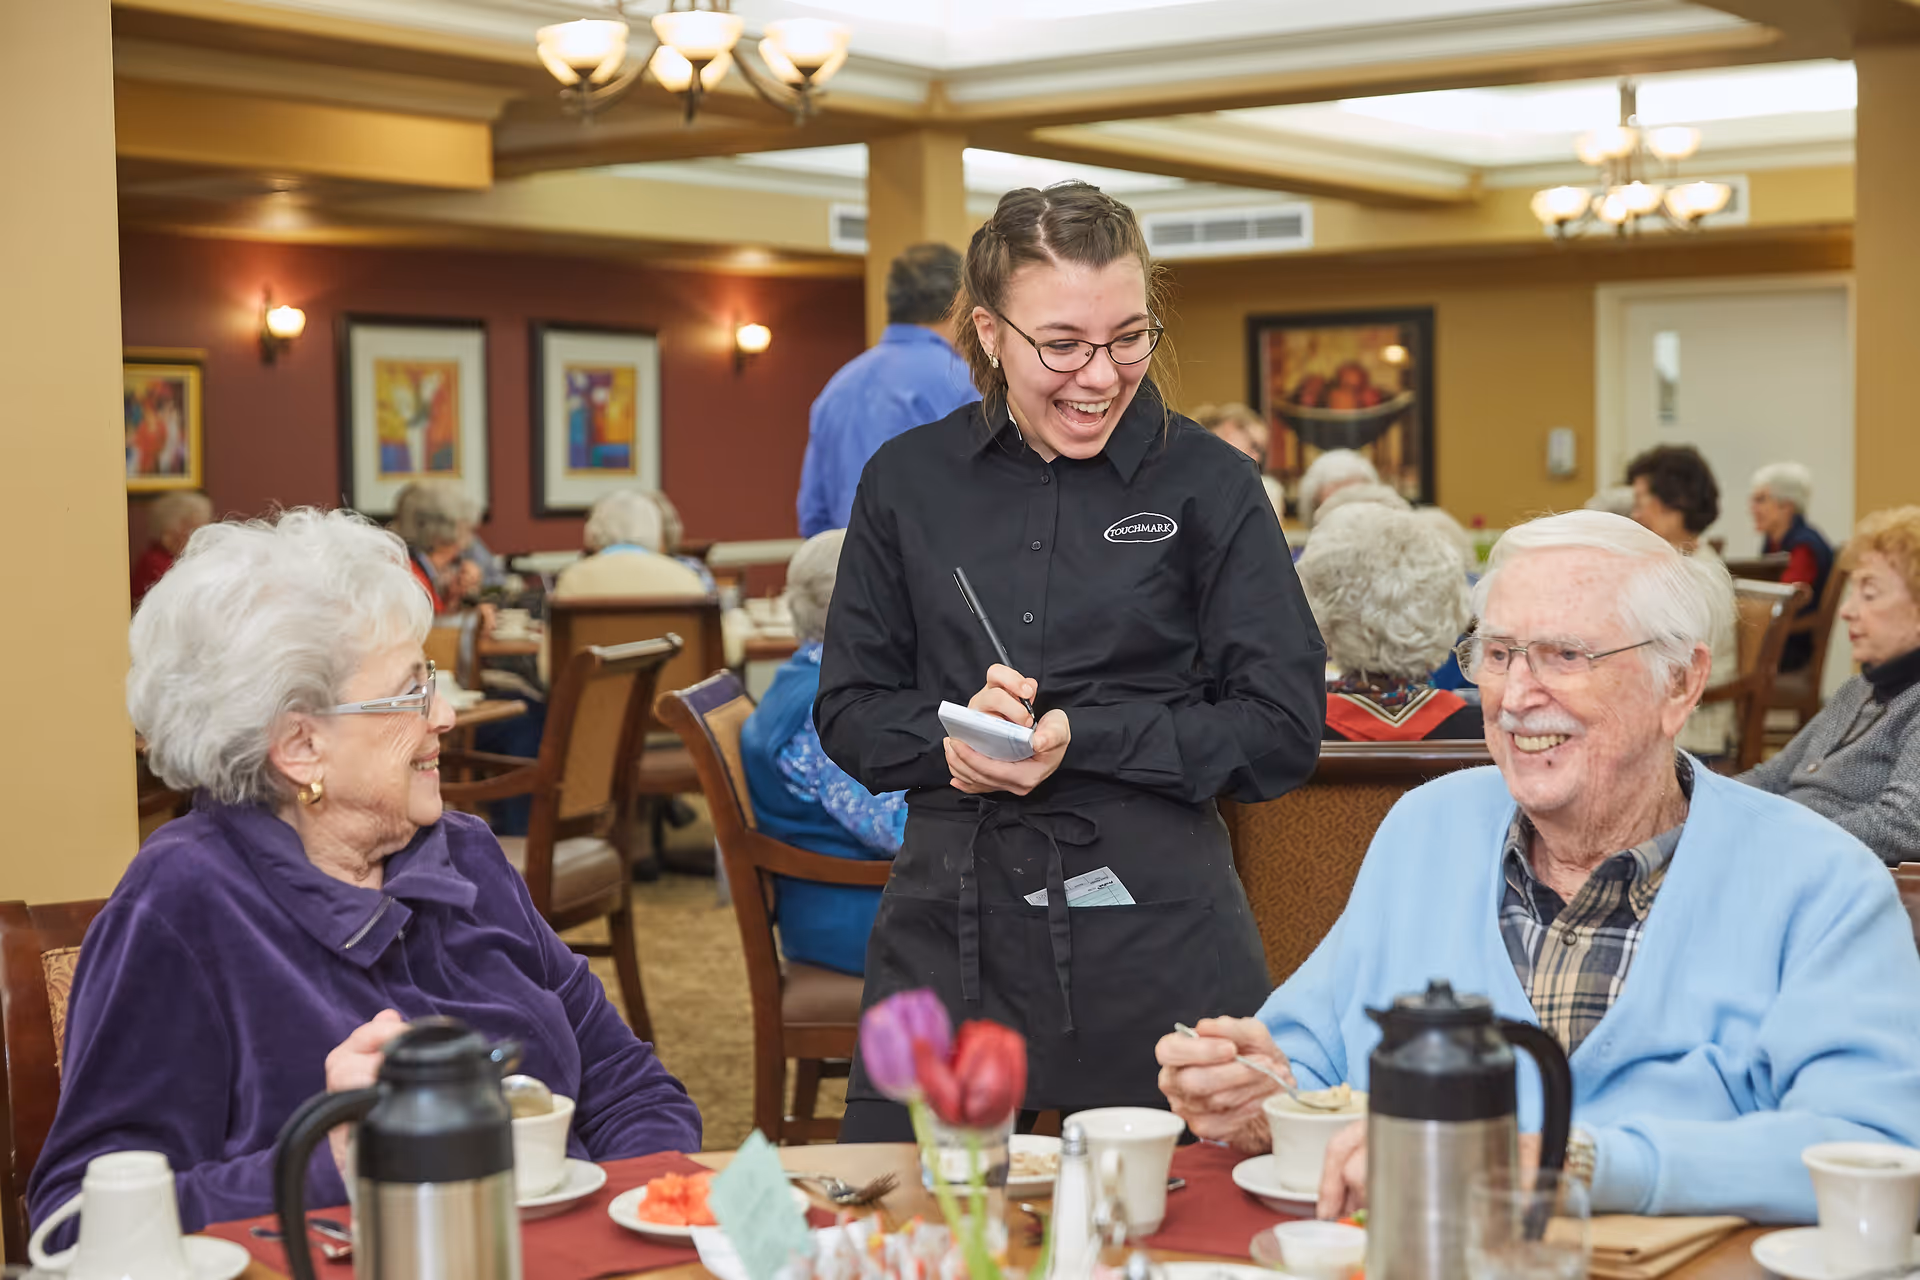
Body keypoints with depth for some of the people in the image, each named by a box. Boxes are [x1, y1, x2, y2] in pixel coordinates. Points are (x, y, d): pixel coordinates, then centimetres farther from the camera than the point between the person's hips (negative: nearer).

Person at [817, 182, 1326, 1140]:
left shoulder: (1208, 486, -1)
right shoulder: (906, 483, 7)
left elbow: (1283, 728, -3)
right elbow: (848, 712, 10)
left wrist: (1078, 737, -14)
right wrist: (949, 737, -12)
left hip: (1153, 937, -2)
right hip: (949, 929, 2)